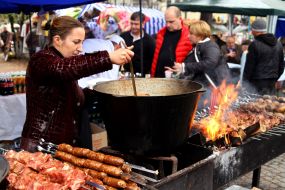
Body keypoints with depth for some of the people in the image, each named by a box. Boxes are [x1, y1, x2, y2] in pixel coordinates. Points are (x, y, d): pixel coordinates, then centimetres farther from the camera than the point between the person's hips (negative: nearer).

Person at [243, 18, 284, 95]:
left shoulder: (254, 44, -13)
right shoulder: (278, 44, 10)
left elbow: (249, 66, -12)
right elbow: (281, 66, 16)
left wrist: (244, 82, -4)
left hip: (257, 83, -7)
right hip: (272, 83, 7)